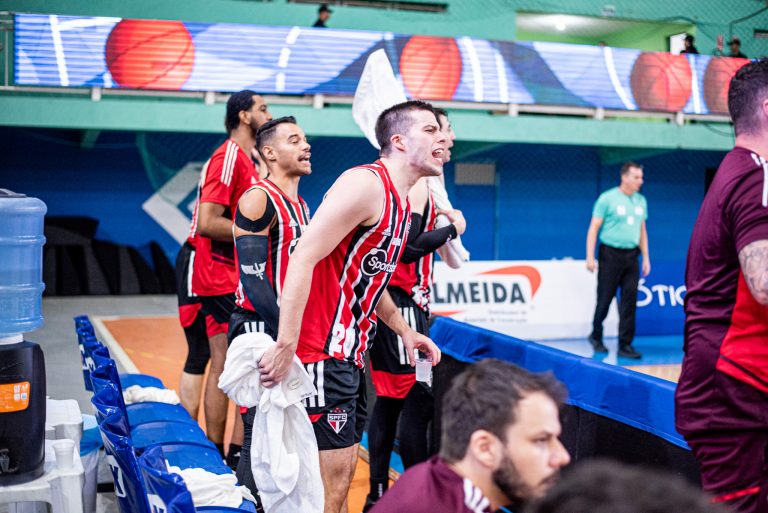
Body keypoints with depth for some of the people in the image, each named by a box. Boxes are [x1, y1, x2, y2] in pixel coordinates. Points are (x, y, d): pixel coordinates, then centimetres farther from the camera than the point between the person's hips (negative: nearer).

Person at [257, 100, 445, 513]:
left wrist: (403, 330, 21)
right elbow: (303, 259, -24)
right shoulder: (365, 184, -16)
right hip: (324, 351, -10)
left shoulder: (400, 200, 14)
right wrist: (286, 347, -29)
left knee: (342, 472, 16)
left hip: (350, 352, 10)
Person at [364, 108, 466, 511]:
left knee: (389, 399, 12)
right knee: (418, 400, -6)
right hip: (402, 302, -10)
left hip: (387, 301, 10)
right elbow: (407, 249, -22)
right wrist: (453, 228, -10)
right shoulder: (417, 183, -13)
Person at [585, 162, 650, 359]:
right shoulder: (607, 198, -5)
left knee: (629, 301, 0)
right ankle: (596, 337, 24)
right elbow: (594, 228, -6)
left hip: (631, 255, 5)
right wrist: (590, 257, -12)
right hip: (610, 254, -5)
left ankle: (625, 345, 6)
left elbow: (642, 230, 18)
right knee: (604, 299, 3)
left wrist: (646, 258, 13)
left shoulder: (641, 201, 11)